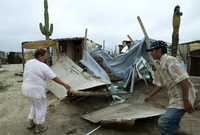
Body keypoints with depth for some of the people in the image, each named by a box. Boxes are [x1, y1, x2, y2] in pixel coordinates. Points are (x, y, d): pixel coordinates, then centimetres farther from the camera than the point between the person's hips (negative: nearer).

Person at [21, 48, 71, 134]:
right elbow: (55, 78, -16)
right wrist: (65, 85, -7)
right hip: (36, 90, -8)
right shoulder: (43, 66, -18)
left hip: (27, 89, 8)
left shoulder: (28, 63, 5)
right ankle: (39, 127, 25)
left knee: (34, 106, 27)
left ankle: (31, 124, 38)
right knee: (41, 108, 11)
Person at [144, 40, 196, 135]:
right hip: (175, 98, 10)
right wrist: (149, 96, 18)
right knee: (172, 124, 23)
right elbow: (159, 85, 17)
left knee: (164, 123, -15)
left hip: (182, 98, -10)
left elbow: (183, 80, -24)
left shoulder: (169, 61, -19)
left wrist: (186, 101, -23)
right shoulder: (158, 66, 9)